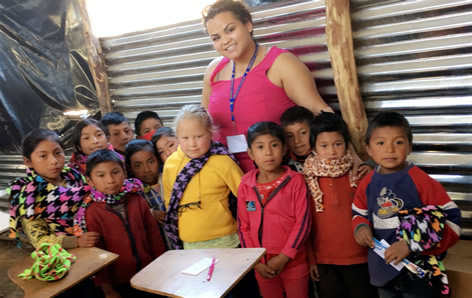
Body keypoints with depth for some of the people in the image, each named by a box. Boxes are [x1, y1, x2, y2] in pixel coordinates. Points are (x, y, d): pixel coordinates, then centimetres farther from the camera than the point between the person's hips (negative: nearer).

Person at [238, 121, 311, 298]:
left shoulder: (295, 181, -8)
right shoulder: (245, 185, -2)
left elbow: (303, 222, -10)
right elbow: (243, 227, 1)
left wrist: (284, 257, -13)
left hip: (294, 262, -2)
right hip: (263, 265, 3)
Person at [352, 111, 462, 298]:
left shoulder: (421, 181, -16)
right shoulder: (367, 183, -2)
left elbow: (452, 221, -16)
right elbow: (359, 213, 15)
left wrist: (411, 244, -23)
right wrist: (361, 227, -8)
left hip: (419, 271, -5)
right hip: (383, 269, 5)